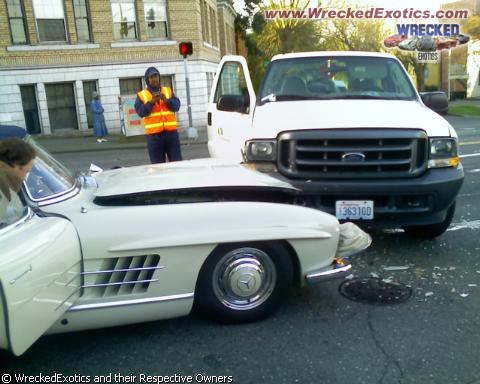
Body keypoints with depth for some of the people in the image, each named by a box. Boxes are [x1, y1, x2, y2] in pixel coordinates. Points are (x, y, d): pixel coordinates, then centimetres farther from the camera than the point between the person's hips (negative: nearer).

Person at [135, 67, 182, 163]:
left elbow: (177, 106, 1)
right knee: (157, 164, 0)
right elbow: (140, 112, -6)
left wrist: (167, 100, -15)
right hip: (153, 134, -2)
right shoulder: (141, 95, 7)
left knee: (176, 161, 4)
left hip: (171, 131, 2)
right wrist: (151, 102, -16)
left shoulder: (168, 91, 13)